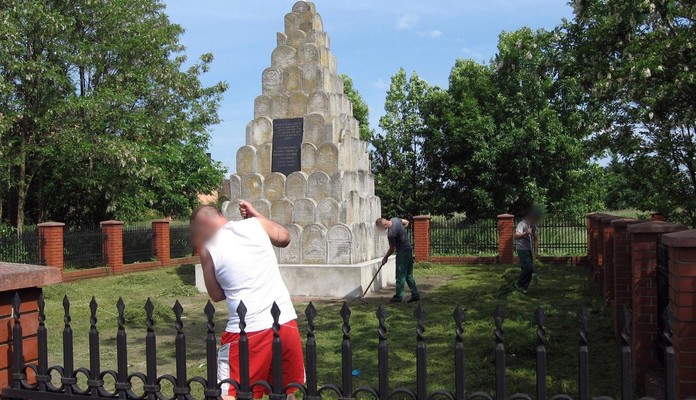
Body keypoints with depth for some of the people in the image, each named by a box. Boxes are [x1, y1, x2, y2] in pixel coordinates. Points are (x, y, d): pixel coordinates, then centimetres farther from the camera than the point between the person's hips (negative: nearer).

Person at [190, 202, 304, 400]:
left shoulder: (208, 248, 2)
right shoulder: (256, 224, 8)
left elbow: (217, 294, 11)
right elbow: (284, 237, 27)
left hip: (247, 331, -4)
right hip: (286, 323, 4)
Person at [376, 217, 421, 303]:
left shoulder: (391, 233, -25)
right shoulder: (394, 219, -1)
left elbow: (392, 249, -14)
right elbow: (406, 222, 18)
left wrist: (385, 258, 0)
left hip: (402, 252, -10)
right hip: (408, 249, 10)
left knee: (400, 276, -3)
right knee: (408, 275, 13)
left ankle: (398, 297, 2)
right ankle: (415, 295, 15)